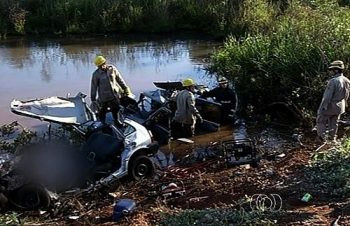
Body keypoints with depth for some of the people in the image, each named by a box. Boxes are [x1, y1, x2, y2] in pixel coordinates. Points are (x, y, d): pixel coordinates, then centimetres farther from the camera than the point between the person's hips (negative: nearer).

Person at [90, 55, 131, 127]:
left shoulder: (112, 69, -3)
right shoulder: (96, 74, -12)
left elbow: (119, 80, 7)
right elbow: (94, 87, -7)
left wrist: (126, 89, 11)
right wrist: (93, 99, -5)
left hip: (115, 94, 4)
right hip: (104, 97, -3)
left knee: (116, 109, 19)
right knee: (102, 111, 5)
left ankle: (117, 121, 41)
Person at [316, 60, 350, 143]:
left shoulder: (333, 81, -26)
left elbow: (327, 96, -25)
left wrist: (322, 107, -18)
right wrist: (343, 105, 20)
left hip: (330, 105, -7)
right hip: (340, 106, 7)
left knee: (320, 120, 11)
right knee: (334, 122, 21)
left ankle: (322, 137, 13)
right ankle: (333, 138, 30)